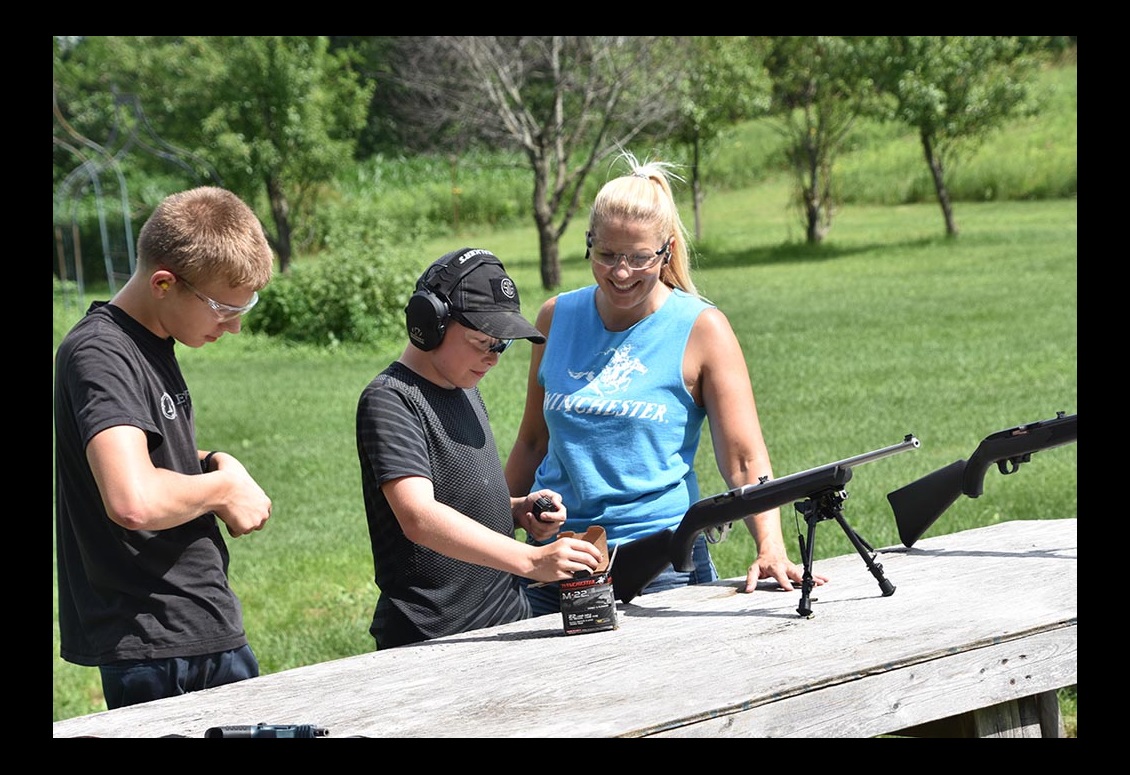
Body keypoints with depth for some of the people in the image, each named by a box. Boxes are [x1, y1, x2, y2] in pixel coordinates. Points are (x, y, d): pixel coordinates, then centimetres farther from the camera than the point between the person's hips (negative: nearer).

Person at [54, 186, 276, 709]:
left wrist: (212, 464, 6)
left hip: (212, 627, 10)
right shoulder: (99, 354, -18)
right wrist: (222, 486, -14)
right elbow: (133, 501, -33)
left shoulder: (153, 345, 12)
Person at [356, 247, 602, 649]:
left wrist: (517, 511, 7)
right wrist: (531, 560, -34)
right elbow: (419, 518, -26)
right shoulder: (389, 400, -12)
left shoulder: (464, 389, 16)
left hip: (506, 623, 8)